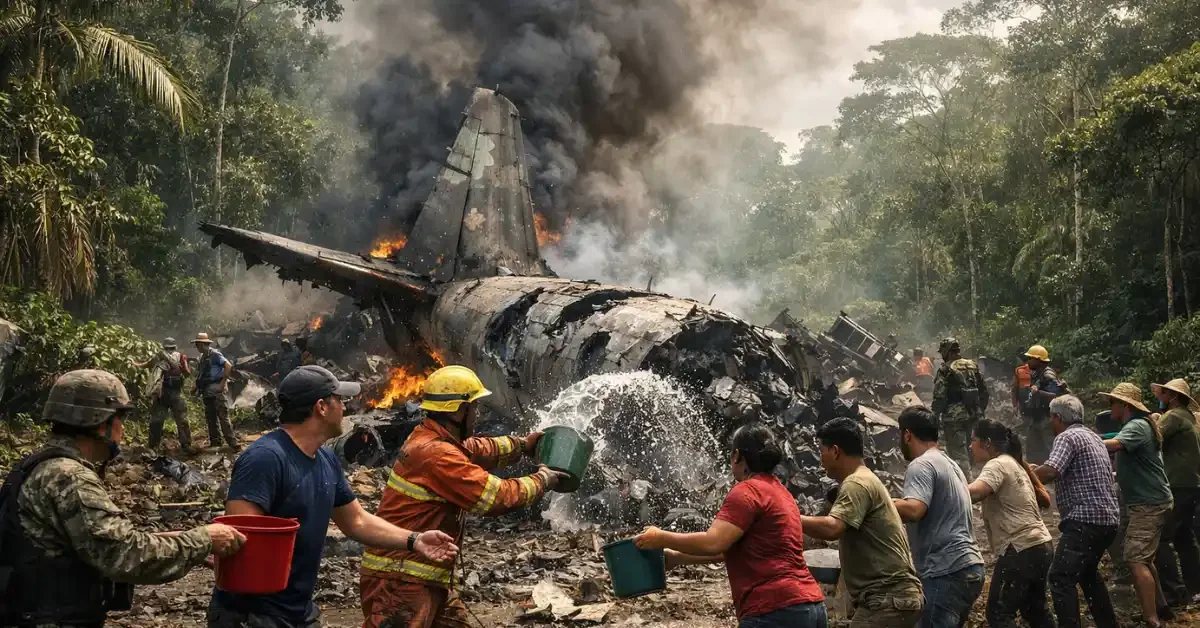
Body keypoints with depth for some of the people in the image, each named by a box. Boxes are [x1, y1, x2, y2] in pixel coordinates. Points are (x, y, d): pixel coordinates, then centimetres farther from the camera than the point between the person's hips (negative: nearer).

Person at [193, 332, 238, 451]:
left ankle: (232, 443, -12)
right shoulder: (203, 357, 15)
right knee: (210, 417, 12)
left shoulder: (214, 354, -11)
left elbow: (228, 365, -20)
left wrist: (223, 382, -21)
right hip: (207, 391, 9)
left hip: (217, 389, -9)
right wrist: (197, 386, 14)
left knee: (223, 416, -12)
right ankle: (215, 441, 21)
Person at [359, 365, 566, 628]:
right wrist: (541, 480, -5)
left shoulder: (428, 439, 8)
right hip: (399, 579, -11)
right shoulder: (436, 454, -22)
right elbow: (497, 497, -20)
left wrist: (522, 445, 26)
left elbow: (475, 449, 28)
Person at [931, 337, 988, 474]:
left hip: (954, 417, -7)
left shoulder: (946, 370, -11)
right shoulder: (973, 366, 10)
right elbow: (984, 391, 14)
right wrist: (980, 411, 22)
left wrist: (936, 417, -8)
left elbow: (939, 397, -14)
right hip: (973, 416, 7)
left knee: (958, 454, -4)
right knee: (965, 448, 20)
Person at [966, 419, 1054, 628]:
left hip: (1021, 549, -11)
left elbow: (974, 492, -31)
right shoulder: (1014, 464, 18)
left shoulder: (998, 464, -12)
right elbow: (1045, 500, 22)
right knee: (1035, 609, 22)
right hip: (1040, 545, 11)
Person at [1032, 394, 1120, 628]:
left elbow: (1050, 471, -23)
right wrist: (1037, 473, 21)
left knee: (1061, 578, -14)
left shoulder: (1067, 436, -8)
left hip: (1085, 520, -10)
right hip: (1106, 519, 10)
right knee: (1087, 574, 26)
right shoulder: (1092, 436, 21)